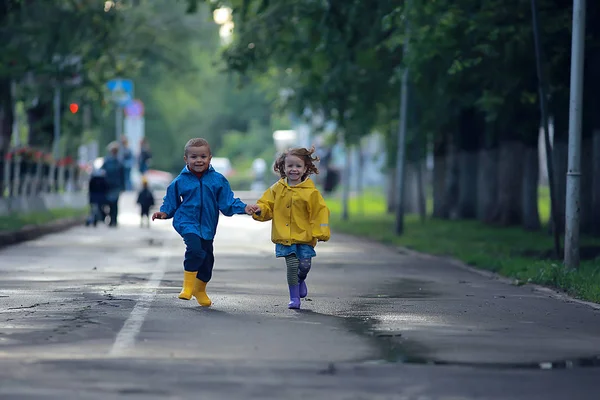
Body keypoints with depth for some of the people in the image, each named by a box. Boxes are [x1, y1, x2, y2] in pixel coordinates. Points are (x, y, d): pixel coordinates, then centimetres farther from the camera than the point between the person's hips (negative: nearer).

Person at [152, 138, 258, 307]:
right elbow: (171, 202, 9)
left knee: (207, 258, 12)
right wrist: (164, 212, -8)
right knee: (195, 249, -28)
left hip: (207, 226, 4)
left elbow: (228, 202, 3)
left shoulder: (218, 180, 2)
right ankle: (188, 285, -13)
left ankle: (200, 290, 38)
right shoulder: (180, 181, -2)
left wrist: (244, 208, -10)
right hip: (187, 222, -4)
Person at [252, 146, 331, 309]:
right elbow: (267, 206, 10)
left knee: (305, 265, -3)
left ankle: (301, 280, 34)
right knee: (292, 265, -7)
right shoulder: (277, 189, 5)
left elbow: (320, 211, -1)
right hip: (285, 236, 1)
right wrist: (259, 210, -12)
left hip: (304, 235, -1)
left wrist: (321, 232, -6)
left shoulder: (310, 191, -3)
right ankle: (294, 297, 7)